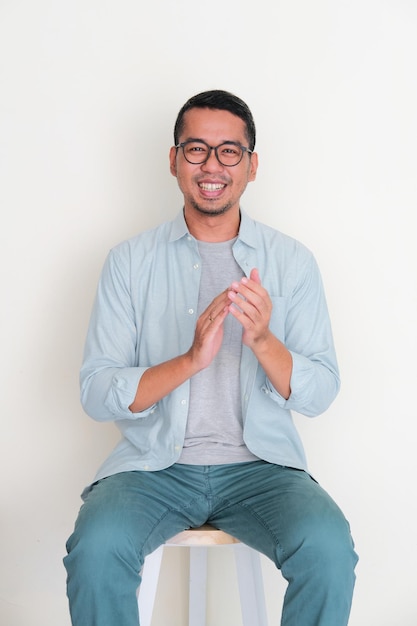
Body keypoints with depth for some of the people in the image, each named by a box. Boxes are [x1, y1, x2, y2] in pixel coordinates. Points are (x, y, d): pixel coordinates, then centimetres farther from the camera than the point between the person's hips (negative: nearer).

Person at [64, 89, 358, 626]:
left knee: (329, 547, -27)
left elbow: (320, 393, -1)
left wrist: (262, 341, -21)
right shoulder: (130, 260, 1)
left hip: (259, 464, 1)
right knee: (96, 547, -29)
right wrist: (190, 360, -21)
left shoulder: (292, 261, 3)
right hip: (154, 463, 0)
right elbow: (95, 394, -5)